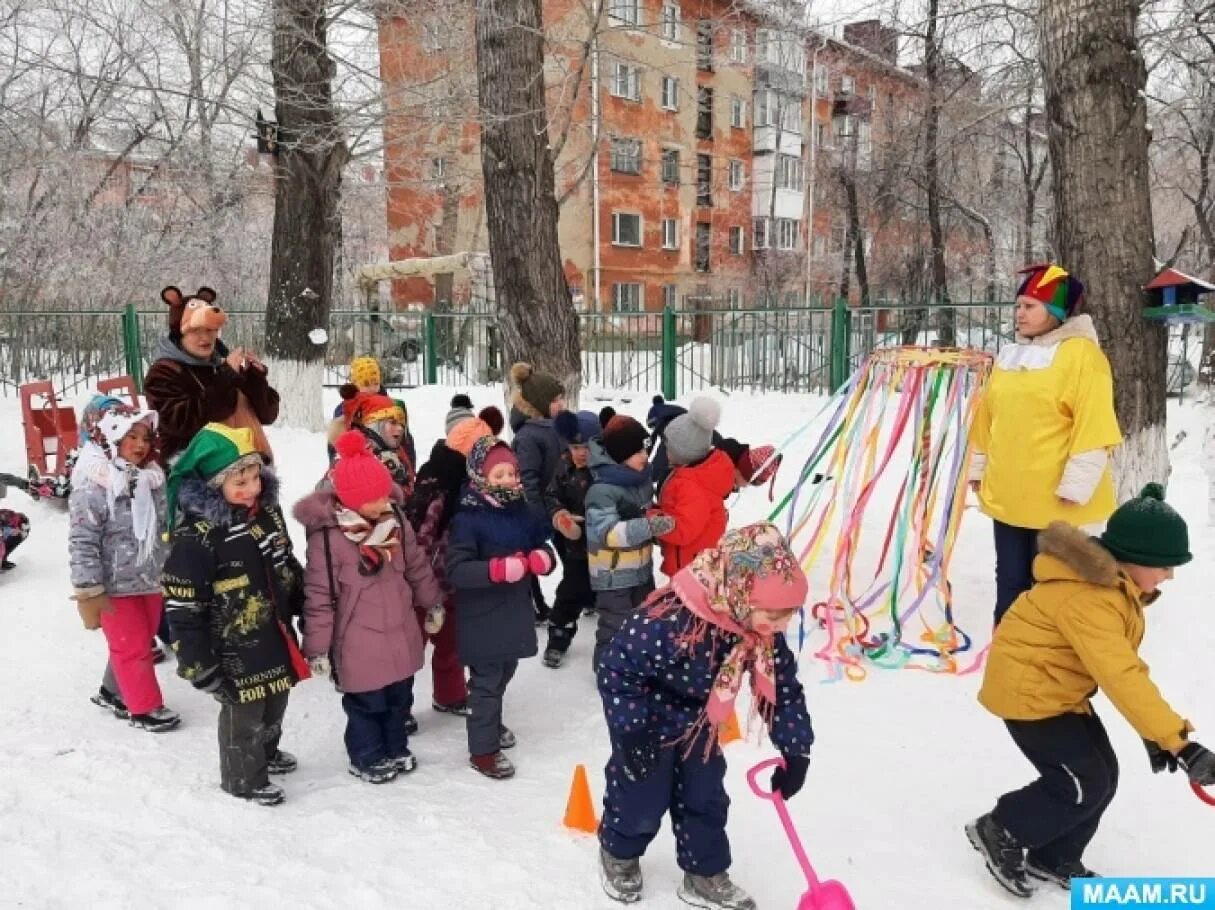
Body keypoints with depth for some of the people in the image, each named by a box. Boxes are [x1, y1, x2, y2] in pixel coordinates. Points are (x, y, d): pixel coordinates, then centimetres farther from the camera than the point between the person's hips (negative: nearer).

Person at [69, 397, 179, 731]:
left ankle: (114, 692, 39)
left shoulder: (151, 479, 3)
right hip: (116, 586, -7)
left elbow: (164, 530, 14)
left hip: (151, 580, 7)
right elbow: (82, 542, -19)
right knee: (131, 647, 5)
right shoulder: (91, 486, -19)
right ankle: (144, 707, 20)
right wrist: (89, 591, -18)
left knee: (142, 642, 19)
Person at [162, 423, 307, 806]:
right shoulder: (197, 535, -25)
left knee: (275, 703, 26)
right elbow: (182, 609, -23)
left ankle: (266, 753, 52)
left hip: (277, 636, 8)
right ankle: (243, 778, 36)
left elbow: (288, 567, 13)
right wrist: (200, 665, -20)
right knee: (242, 715, 12)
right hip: (237, 650, -7)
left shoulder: (267, 510, -2)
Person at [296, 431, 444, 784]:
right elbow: (318, 596, -17)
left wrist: (433, 605, 18)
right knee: (367, 704, 12)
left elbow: (417, 565, 10)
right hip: (359, 644, -6)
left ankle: (395, 749, 45)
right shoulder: (327, 535, -22)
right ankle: (367, 758, 36)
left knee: (400, 698, 22)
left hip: (400, 635, 6)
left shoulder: (395, 519, -4)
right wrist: (317, 647, -12)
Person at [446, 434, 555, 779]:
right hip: (483, 619, -7)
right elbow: (457, 571, -24)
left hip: (515, 612, 7)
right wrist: (499, 569, -34)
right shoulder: (468, 519, -19)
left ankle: (490, 724, 46)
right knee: (486, 680, 3)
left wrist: (543, 558, -12)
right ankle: (482, 749, 18)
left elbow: (542, 545, 12)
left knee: (503, 674, 23)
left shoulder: (522, 511, 1)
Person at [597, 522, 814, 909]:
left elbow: (784, 689, -6)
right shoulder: (670, 622, -41)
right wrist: (631, 731, -27)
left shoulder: (764, 634, -19)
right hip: (650, 721, -6)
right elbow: (617, 667, -31)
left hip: (699, 722, 6)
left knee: (706, 797, 15)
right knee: (642, 797, 9)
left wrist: (795, 751, -6)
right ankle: (618, 853, 39)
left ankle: (705, 875, 35)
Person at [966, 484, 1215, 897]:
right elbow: (1122, 679, -36)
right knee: (1083, 785, -7)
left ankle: (1053, 858, 30)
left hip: (1059, 690, 10)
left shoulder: (1115, 586, 4)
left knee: (1102, 776, 12)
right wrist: (1177, 741, -36)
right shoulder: (1087, 599, -30)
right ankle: (999, 831, 12)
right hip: (1027, 693, -10)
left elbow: (1125, 664, 6)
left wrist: (1156, 733, 1)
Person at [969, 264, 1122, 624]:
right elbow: (987, 416, 18)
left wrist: (1076, 483, -20)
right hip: (1007, 495, 7)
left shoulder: (1080, 353, -10)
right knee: (1010, 580, 17)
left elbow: (1093, 425, -17)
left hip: (1055, 498, -7)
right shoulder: (1009, 355, 13)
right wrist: (979, 467, 18)